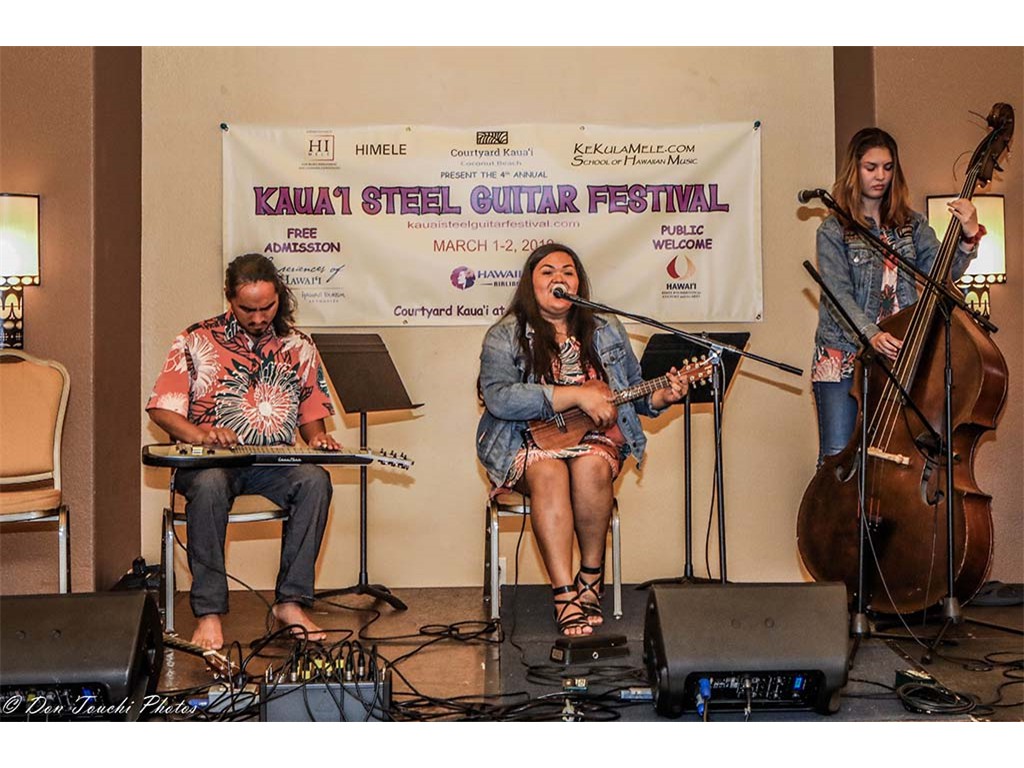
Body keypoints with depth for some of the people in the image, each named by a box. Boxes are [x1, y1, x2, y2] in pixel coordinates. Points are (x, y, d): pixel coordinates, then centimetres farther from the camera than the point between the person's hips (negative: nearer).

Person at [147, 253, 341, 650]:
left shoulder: (298, 347, 10)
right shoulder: (196, 342, 2)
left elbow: (312, 412, 17)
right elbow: (161, 409, 0)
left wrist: (318, 437, -6)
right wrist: (201, 435, -19)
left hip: (274, 463, 2)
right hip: (209, 460, -2)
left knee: (315, 480, -30)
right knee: (209, 485, -38)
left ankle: (290, 602, -23)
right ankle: (209, 613, -30)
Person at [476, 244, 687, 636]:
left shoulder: (606, 331, 11)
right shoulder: (506, 335, -2)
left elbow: (635, 390, 17)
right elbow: (498, 397, -19)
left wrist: (662, 396, -8)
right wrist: (577, 395, -22)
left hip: (594, 439, 2)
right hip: (528, 442, -2)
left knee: (591, 466, -32)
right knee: (549, 472, -34)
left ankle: (592, 574, -13)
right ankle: (565, 595, -34)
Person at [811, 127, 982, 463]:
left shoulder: (912, 225, 11)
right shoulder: (833, 231, -1)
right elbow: (838, 295, -11)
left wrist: (968, 237, -20)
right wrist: (870, 334, -27)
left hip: (898, 356, 3)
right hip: (844, 358, -3)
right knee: (838, 457, -7)